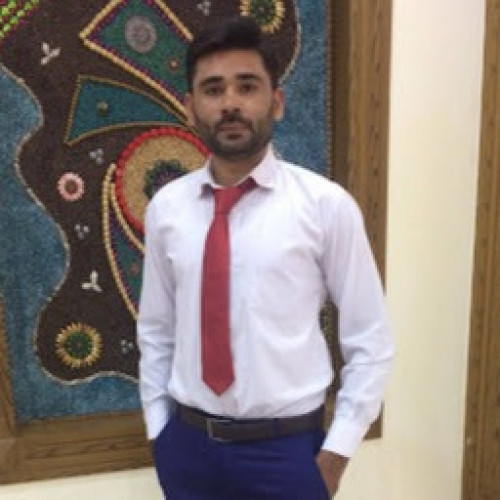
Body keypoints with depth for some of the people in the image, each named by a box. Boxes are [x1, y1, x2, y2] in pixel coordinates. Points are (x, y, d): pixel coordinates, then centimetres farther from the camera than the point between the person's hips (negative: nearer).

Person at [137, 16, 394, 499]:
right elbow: (156, 332, 6)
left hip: (286, 448, -2)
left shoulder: (326, 204, -12)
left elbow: (370, 341, -5)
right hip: (187, 444, 3)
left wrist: (335, 452, -5)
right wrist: (159, 430, 7)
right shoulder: (165, 208, -3)